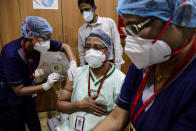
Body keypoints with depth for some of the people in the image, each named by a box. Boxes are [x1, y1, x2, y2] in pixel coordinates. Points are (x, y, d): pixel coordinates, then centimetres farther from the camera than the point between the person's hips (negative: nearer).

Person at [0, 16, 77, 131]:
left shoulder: (38, 42, -19)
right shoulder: (12, 54, -34)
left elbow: (65, 47, -7)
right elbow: (18, 90, -26)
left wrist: (73, 64, -24)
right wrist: (46, 86, -35)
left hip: (25, 86, 5)